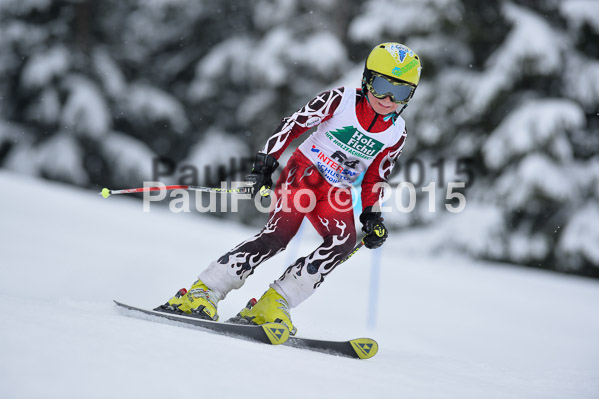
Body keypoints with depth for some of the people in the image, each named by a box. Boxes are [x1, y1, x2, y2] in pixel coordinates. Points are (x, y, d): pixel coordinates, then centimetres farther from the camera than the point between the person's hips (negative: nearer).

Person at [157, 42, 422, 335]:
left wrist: (372, 217, 3)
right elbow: (293, 124, -6)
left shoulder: (397, 133, 4)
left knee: (344, 240, -25)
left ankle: (270, 308, -24)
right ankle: (201, 293, -25)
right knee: (280, 232, -27)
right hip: (303, 171, -4)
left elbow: (375, 179, 14)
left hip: (336, 193, 4)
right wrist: (266, 163, -13)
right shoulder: (340, 100, -9)